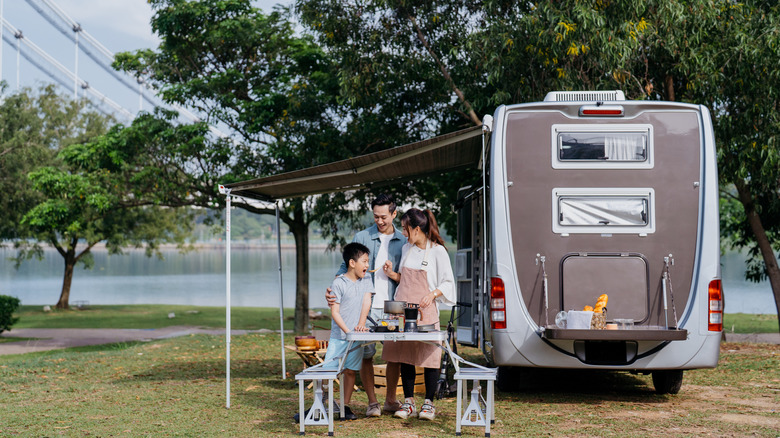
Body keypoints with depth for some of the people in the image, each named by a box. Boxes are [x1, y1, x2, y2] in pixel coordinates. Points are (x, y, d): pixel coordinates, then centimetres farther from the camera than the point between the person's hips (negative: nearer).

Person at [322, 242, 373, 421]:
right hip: (339, 336, -4)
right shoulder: (339, 283, -8)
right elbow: (334, 312, -10)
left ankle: (345, 406, 15)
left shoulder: (366, 281, 7)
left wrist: (361, 325, -17)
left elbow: (366, 303, -3)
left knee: (351, 370, 7)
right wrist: (347, 331, -19)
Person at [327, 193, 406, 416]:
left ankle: (391, 400, 19)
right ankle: (372, 402, 9)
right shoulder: (362, 238, 4)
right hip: (366, 306, -1)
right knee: (366, 354, -1)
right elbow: (347, 267, 3)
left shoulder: (403, 241, 9)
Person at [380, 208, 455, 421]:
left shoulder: (438, 251, -5)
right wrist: (392, 274, 5)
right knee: (404, 356, 5)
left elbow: (448, 283, -3)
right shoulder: (406, 249, 13)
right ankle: (408, 402, 13)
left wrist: (433, 294, -19)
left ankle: (428, 403, 6)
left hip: (426, 311, -6)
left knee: (429, 356, -4)